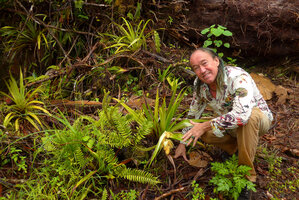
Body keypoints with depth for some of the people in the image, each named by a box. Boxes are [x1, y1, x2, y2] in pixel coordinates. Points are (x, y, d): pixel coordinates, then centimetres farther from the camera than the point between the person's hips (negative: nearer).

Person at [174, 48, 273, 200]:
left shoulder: (238, 78, -33)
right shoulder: (199, 84, -12)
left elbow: (241, 115, -48)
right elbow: (193, 114, 1)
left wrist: (206, 125, -41)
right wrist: (183, 143, 4)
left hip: (259, 120, -5)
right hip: (230, 127, 5)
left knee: (250, 117, -39)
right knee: (203, 134, -20)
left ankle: (247, 175, -24)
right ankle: (234, 148, 8)